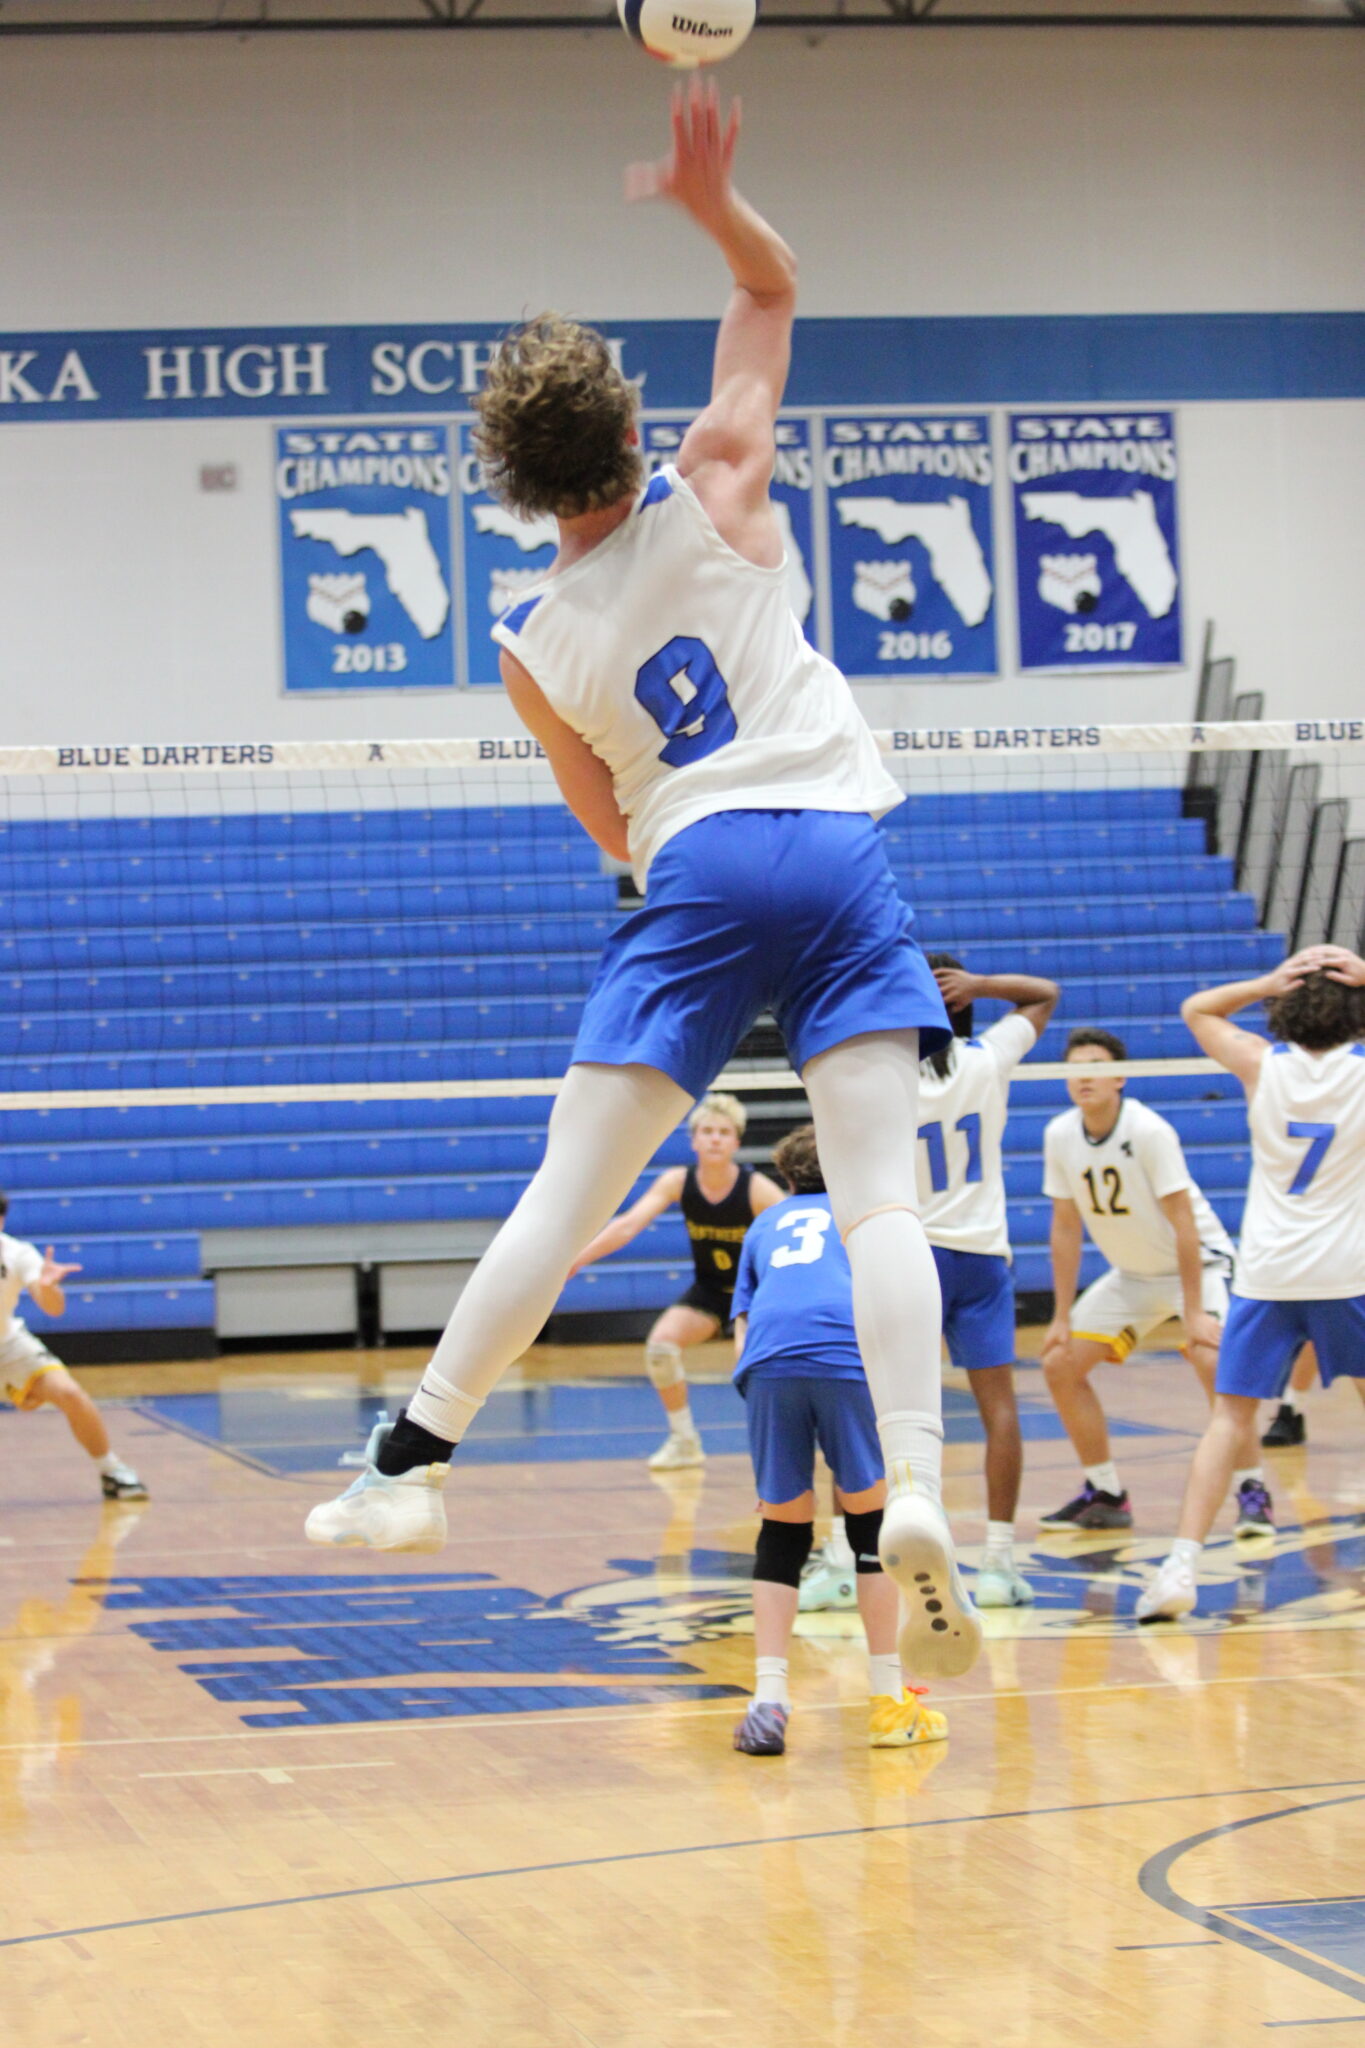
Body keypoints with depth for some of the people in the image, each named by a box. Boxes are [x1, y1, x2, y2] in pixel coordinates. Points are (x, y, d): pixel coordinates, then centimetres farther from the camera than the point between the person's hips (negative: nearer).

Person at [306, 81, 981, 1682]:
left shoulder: (531, 648, 9)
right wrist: (714, 201, -1)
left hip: (694, 876, 0)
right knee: (878, 1198, -8)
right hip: (834, 844, 0)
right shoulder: (711, 495, 6)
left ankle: (412, 1461, 2)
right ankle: (915, 1494, -22)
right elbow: (771, 291, 15)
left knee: (564, 1194, 2)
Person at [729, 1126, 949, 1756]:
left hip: (767, 1360, 2)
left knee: (782, 1531, 12)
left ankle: (768, 1699, 2)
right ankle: (888, 1701, 14)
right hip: (851, 1353, -2)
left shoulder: (766, 1224, 34)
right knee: (869, 1519, 10)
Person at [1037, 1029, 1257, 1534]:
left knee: (1212, 1360, -29)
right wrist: (1061, 1317, 0)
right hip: (1132, 1274, 6)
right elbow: (1066, 1229, 1)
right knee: (1060, 1365, 0)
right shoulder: (1060, 1136, -9)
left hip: (1199, 1261, -6)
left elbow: (1184, 1226, -25)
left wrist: (1194, 1313, -28)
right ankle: (1105, 1496, 12)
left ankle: (1252, 1492, -16)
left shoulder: (1149, 1131, -26)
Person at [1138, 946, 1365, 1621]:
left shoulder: (1264, 1065, -2)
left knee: (1231, 1417, 0)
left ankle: (1183, 1564, -12)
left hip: (1267, 1274, 0)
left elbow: (1195, 1009, 14)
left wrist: (1268, 982, 2)